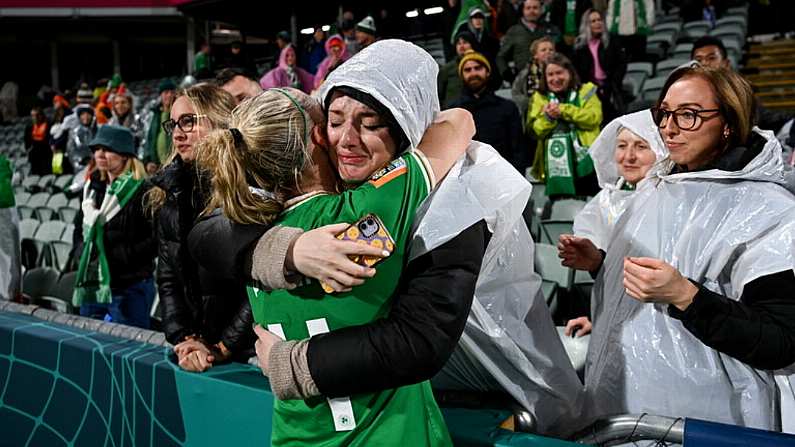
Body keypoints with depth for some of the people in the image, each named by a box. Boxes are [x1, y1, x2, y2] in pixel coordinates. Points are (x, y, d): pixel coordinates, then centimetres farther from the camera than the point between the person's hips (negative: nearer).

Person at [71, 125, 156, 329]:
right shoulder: (93, 188, 12)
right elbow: (79, 227, 25)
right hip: (91, 287, 8)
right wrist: (82, 253, 8)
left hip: (129, 289, -7)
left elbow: (156, 238, -19)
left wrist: (120, 257, -17)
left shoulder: (141, 190, -12)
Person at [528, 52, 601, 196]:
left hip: (585, 163, -1)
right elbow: (534, 130, 3)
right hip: (555, 167, 1)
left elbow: (594, 117, -9)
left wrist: (563, 110, -13)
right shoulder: (539, 97, 14)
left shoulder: (586, 92, 10)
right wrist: (547, 117, -15)